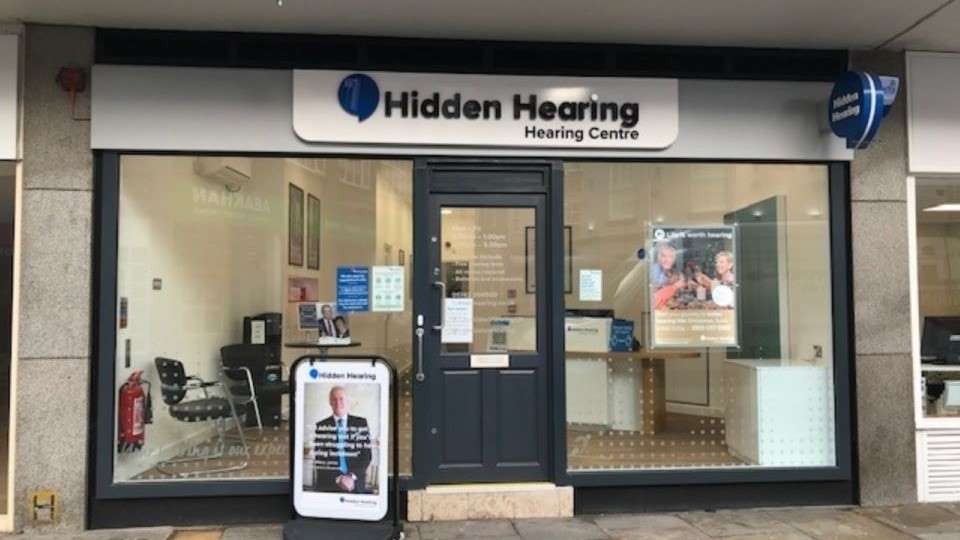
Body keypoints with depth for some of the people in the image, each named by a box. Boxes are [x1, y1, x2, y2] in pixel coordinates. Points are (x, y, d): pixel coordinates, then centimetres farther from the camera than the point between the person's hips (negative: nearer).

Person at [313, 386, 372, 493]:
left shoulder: (361, 423, 4)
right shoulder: (321, 427, 1)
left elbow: (367, 455, 2)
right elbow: (319, 459, -2)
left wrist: (352, 476, -10)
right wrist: (337, 478, -13)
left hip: (356, 483, 1)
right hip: (328, 484, -1)